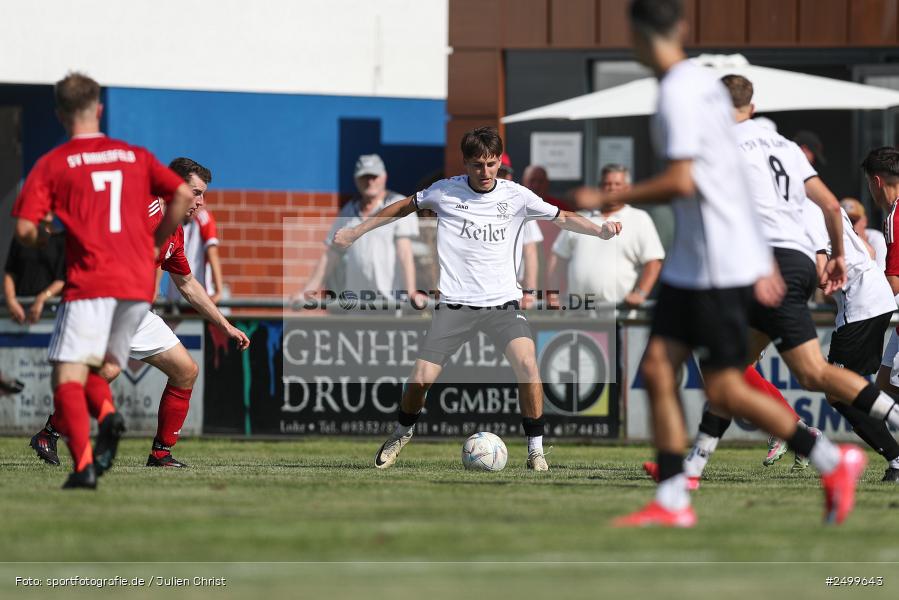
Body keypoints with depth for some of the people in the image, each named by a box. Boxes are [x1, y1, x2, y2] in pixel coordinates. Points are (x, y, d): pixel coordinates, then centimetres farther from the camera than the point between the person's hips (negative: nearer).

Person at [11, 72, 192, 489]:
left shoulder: (52, 164, 3)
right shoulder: (136, 157, 15)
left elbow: (25, 229, -4)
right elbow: (182, 194, 6)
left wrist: (41, 242, 18)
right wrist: (154, 244, 15)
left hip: (89, 283, -5)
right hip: (139, 284, 5)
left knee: (67, 377, -6)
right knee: (98, 369, 19)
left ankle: (83, 463, -26)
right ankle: (107, 412, -15)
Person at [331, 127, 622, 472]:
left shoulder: (516, 196, 1)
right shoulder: (445, 192, 0)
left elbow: (561, 217, 10)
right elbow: (403, 207, 15)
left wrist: (600, 230, -7)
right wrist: (355, 232, 18)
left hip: (503, 302, 0)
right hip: (455, 302, 0)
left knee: (526, 364, -25)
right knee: (421, 379, -5)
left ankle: (536, 449, -10)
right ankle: (403, 433, 28)